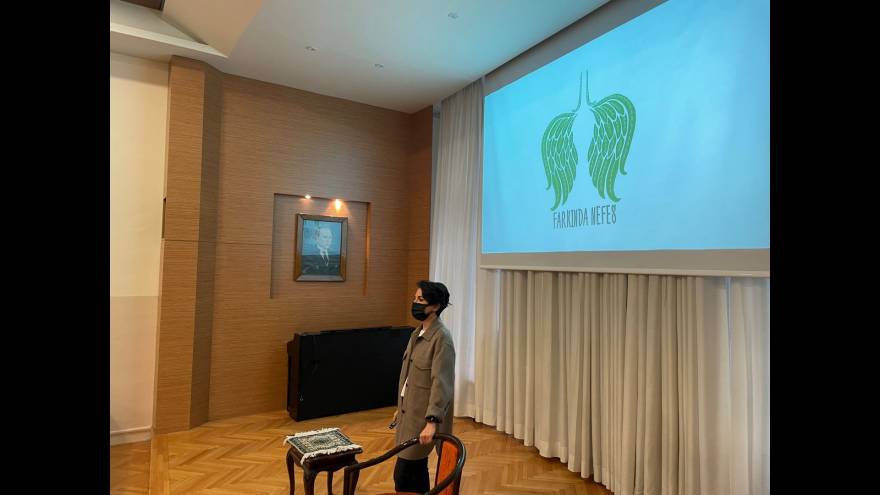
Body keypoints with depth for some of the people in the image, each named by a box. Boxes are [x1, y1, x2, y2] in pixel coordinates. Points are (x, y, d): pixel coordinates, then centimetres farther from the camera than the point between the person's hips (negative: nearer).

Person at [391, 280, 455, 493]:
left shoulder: (442, 338, -18)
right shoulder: (418, 333, 9)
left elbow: (441, 383, -24)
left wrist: (432, 421, -28)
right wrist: (400, 407, 19)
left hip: (424, 416, -8)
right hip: (409, 412, 8)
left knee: (402, 474, -2)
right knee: (416, 471, 17)